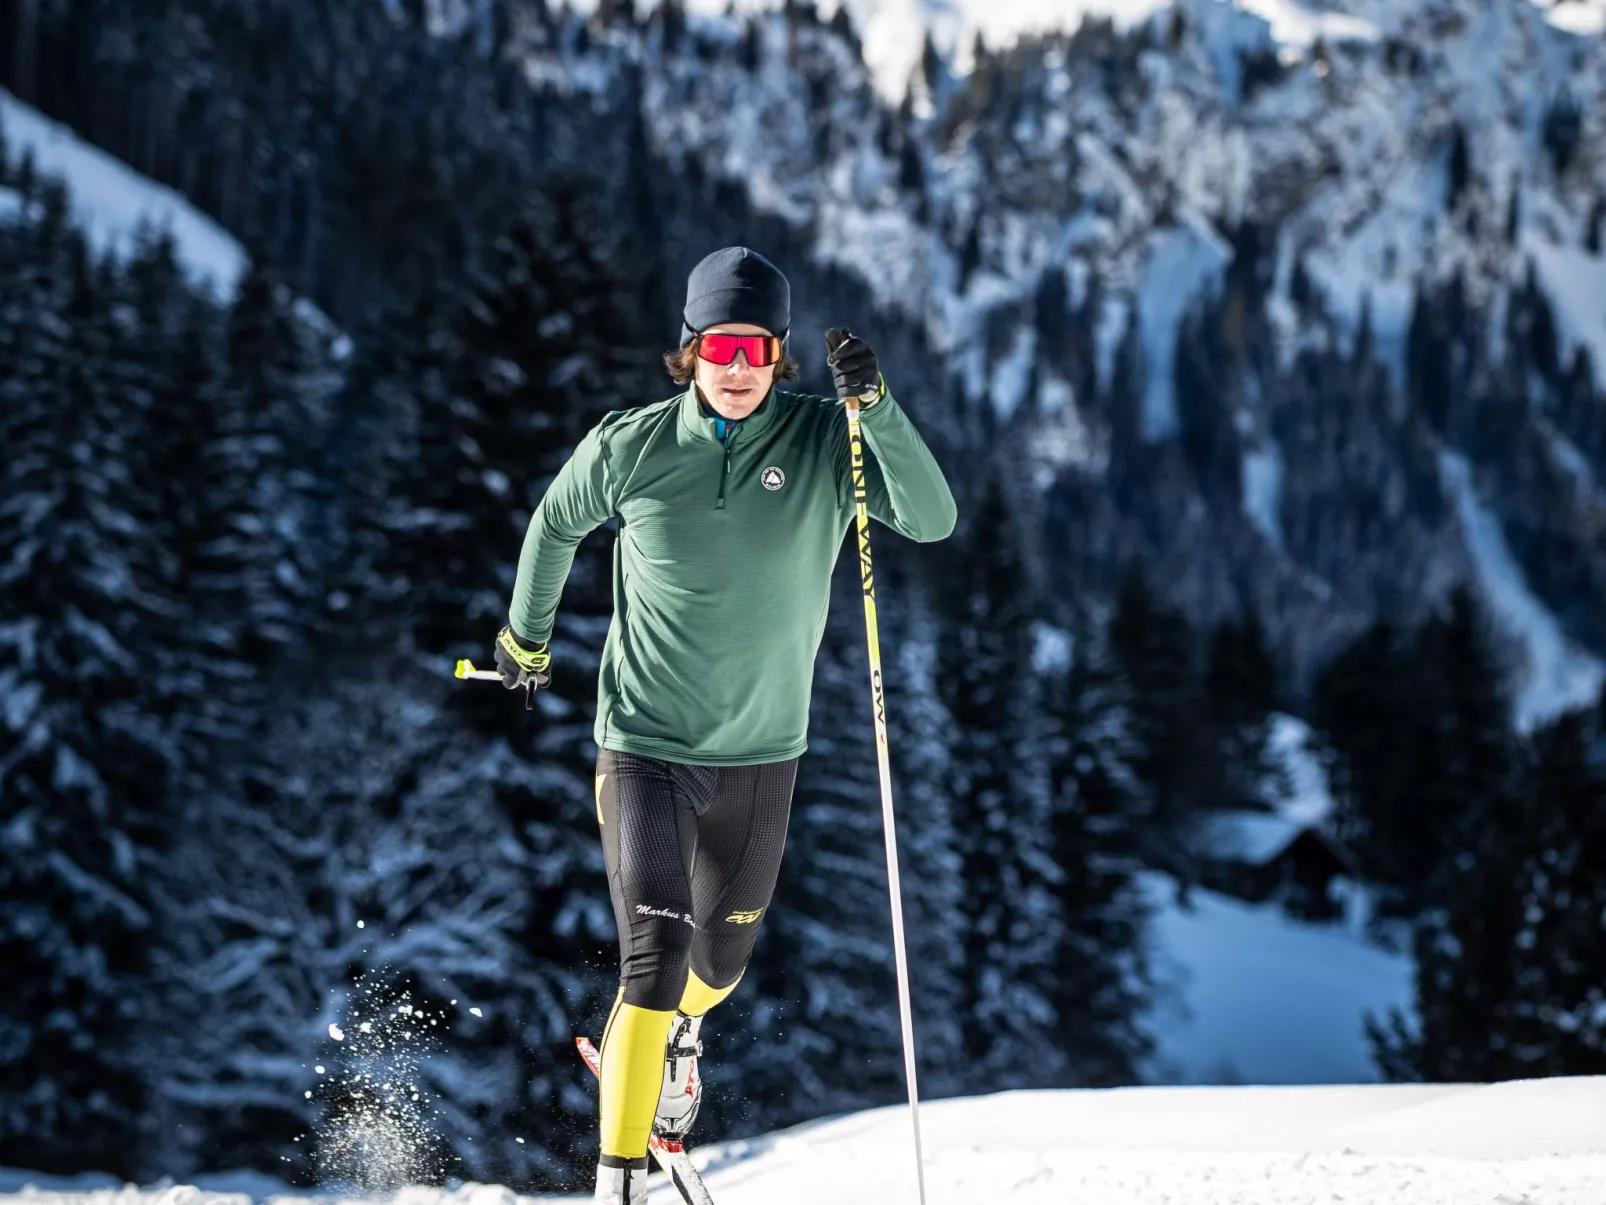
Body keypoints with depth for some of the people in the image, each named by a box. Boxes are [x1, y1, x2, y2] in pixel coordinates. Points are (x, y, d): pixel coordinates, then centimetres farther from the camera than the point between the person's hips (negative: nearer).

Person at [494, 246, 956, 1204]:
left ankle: (678, 1032, 56)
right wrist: (527, 637, 23)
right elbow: (556, 526, 10)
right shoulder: (631, 447, -10)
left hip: (760, 754, 2)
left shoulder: (826, 441, -10)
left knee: (721, 958, 20)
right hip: (644, 745, -2)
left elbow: (933, 521, -24)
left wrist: (876, 405, -35)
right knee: (655, 948, -17)